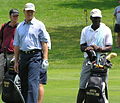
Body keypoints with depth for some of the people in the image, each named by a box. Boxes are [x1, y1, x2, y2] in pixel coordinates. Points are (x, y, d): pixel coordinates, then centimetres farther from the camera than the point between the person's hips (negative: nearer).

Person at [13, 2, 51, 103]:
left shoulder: (39, 25, 3)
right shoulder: (19, 27, 16)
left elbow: (44, 42, -1)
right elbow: (16, 45, 18)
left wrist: (45, 59, -10)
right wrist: (16, 61, 13)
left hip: (35, 56, -5)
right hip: (23, 56, 5)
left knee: (32, 82, -15)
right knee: (23, 83, 6)